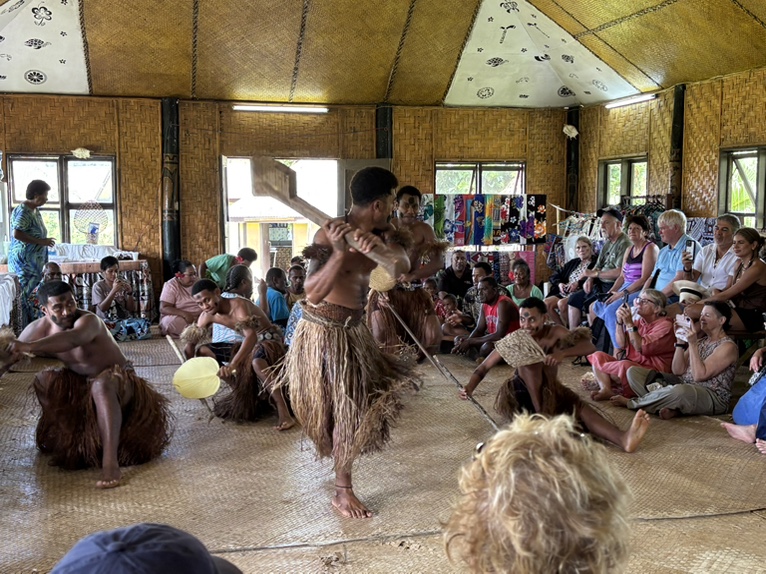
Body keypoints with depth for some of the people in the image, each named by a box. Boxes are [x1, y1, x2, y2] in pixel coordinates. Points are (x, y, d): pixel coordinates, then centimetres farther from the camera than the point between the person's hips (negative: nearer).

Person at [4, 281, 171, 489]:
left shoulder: (88, 321, -27)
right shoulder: (38, 329, -8)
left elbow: (72, 339, -50)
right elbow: (12, 353, 0)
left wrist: (28, 347, -62)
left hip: (118, 381, -6)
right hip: (81, 385, 7)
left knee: (102, 384, -39)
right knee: (44, 379, -14)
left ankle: (110, 461, -47)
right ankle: (63, 437, 0)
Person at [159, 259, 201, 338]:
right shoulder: (170, 286, -9)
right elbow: (163, 309, -19)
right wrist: (184, 314, -31)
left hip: (198, 318, 4)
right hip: (178, 318, -4)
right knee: (172, 321, -38)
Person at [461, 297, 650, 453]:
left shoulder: (554, 332, -9)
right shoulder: (513, 340, -12)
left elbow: (590, 347, -21)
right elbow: (483, 368, -12)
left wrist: (563, 353, -40)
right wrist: (470, 387, -33)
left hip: (550, 392, 1)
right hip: (521, 395, -1)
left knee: (579, 406, -30)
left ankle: (622, 438, -53)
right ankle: (540, 414, -30)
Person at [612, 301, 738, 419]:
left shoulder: (728, 346, -7)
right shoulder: (700, 342, 16)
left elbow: (699, 375, -19)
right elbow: (678, 371, 5)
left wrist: (692, 344, -20)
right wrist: (680, 341, -3)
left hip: (712, 398, -8)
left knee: (680, 391, -44)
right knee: (633, 371, -3)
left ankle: (631, 403, -19)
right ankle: (673, 408, -23)